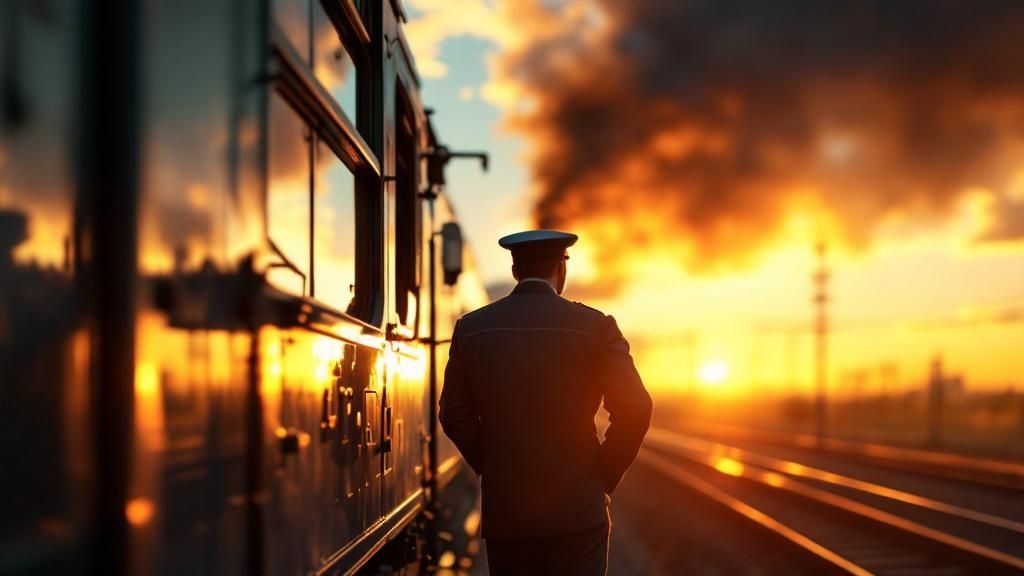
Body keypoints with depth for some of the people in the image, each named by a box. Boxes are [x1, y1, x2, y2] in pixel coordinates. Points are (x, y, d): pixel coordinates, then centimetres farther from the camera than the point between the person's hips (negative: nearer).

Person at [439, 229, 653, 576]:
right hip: (578, 509, -2)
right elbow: (634, 409, -10)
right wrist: (605, 478, 1)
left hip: (504, 509, 3)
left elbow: (455, 416, 4)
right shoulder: (596, 327, -5)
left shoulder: (470, 328, 2)